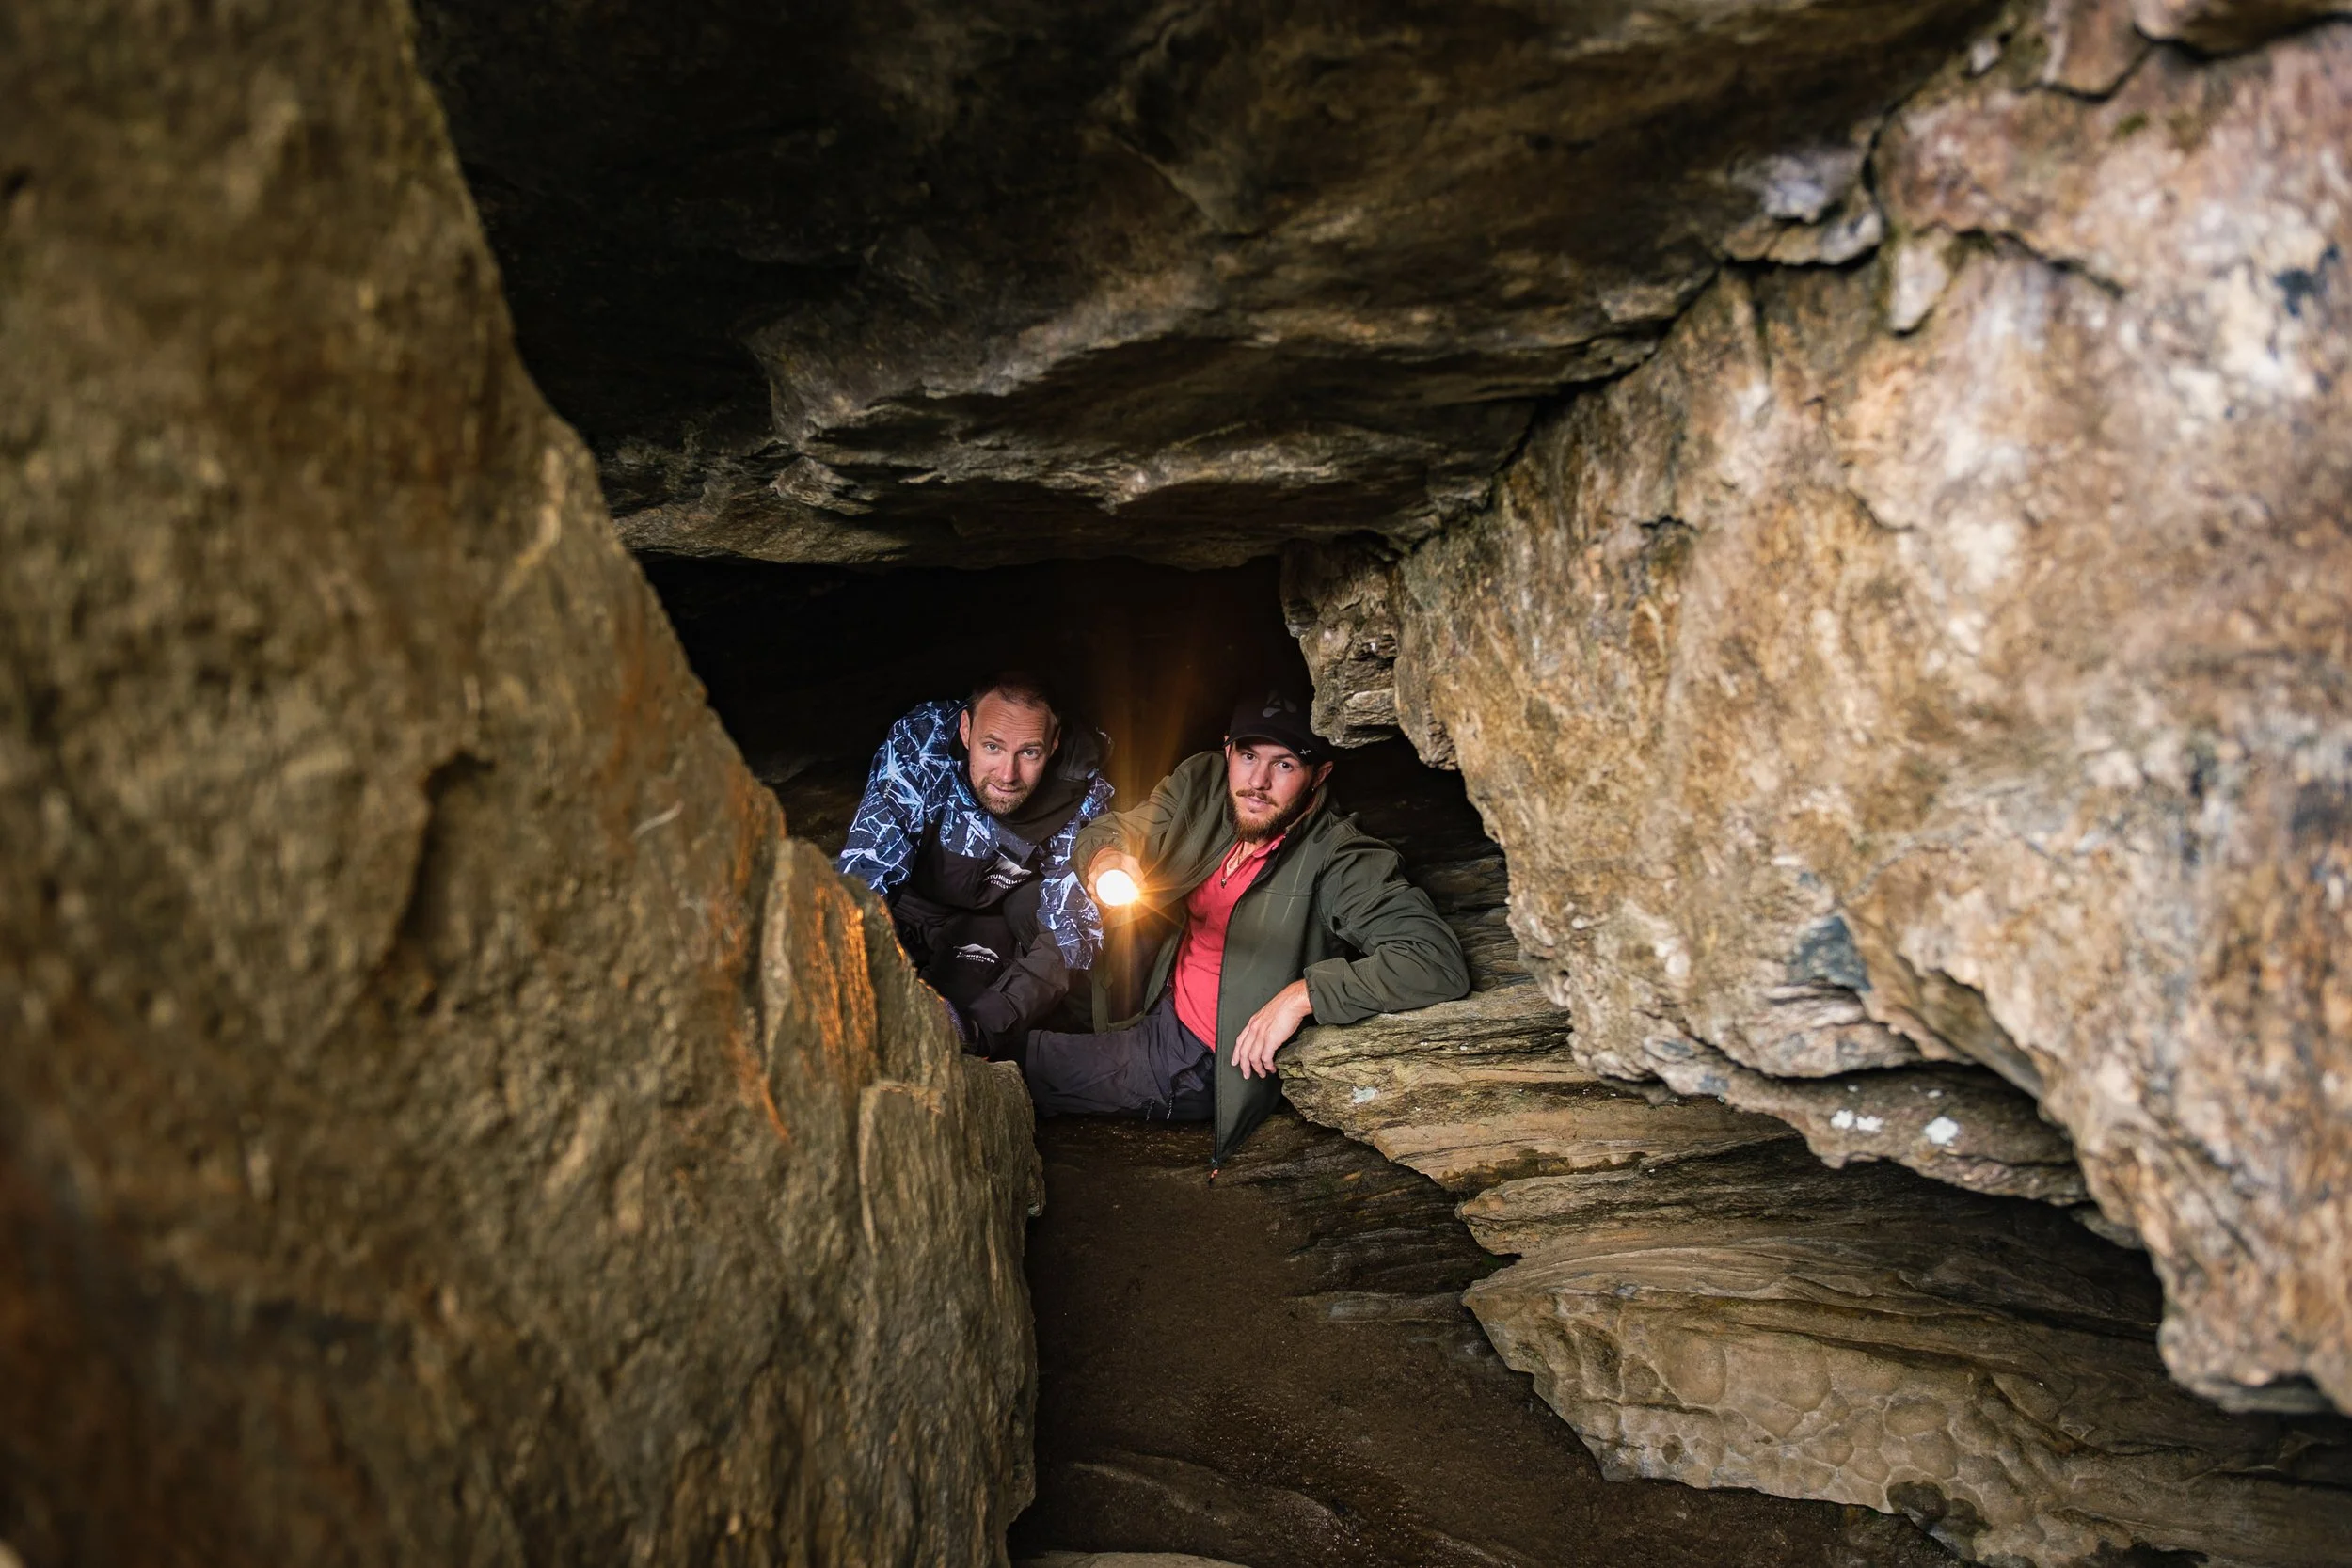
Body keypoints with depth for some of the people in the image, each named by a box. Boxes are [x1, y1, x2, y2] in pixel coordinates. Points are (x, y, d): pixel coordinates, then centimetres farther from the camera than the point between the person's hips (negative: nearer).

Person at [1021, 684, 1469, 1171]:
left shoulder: (1336, 860, -27)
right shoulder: (1203, 783, -8)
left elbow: (1439, 960, -36)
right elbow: (1111, 829, 6)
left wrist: (1303, 993, -36)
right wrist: (1107, 857, -19)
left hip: (1208, 1067, -5)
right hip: (1161, 1015, 6)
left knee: (1023, 1061, 2)